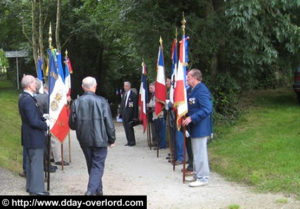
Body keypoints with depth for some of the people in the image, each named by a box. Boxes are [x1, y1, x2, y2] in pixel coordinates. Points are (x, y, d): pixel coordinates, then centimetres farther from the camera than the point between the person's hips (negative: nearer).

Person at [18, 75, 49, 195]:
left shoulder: (23, 97, 7)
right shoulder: (28, 99, -24)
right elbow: (34, 121, -26)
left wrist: (43, 117, 2)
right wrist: (46, 125, -12)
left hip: (28, 137, 10)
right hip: (34, 137, -10)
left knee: (30, 161, 20)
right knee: (37, 163, -2)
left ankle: (30, 186, 31)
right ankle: (36, 190, 5)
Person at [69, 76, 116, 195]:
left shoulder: (76, 102, -5)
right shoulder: (101, 101, -11)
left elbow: (72, 124, 1)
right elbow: (109, 123, -8)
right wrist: (112, 139, 3)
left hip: (84, 140, 4)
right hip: (100, 140, -3)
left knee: (91, 165, 18)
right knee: (98, 166, 3)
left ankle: (98, 191, 31)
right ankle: (90, 191, -10)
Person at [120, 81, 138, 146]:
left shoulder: (133, 94, -8)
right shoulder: (124, 94, 15)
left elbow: (135, 106, -9)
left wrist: (135, 116, -13)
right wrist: (121, 112, 10)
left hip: (129, 114, -7)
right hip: (124, 114, 7)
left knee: (130, 128, -6)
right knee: (126, 128, 8)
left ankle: (132, 142, 3)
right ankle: (129, 141, 16)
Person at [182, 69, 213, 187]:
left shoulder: (202, 90, -20)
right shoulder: (191, 90, 11)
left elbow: (207, 109, -26)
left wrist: (191, 118, -27)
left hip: (200, 127, -10)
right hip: (194, 127, 10)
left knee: (200, 153, -3)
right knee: (196, 152, 18)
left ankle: (203, 178, 5)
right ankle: (197, 174, 30)